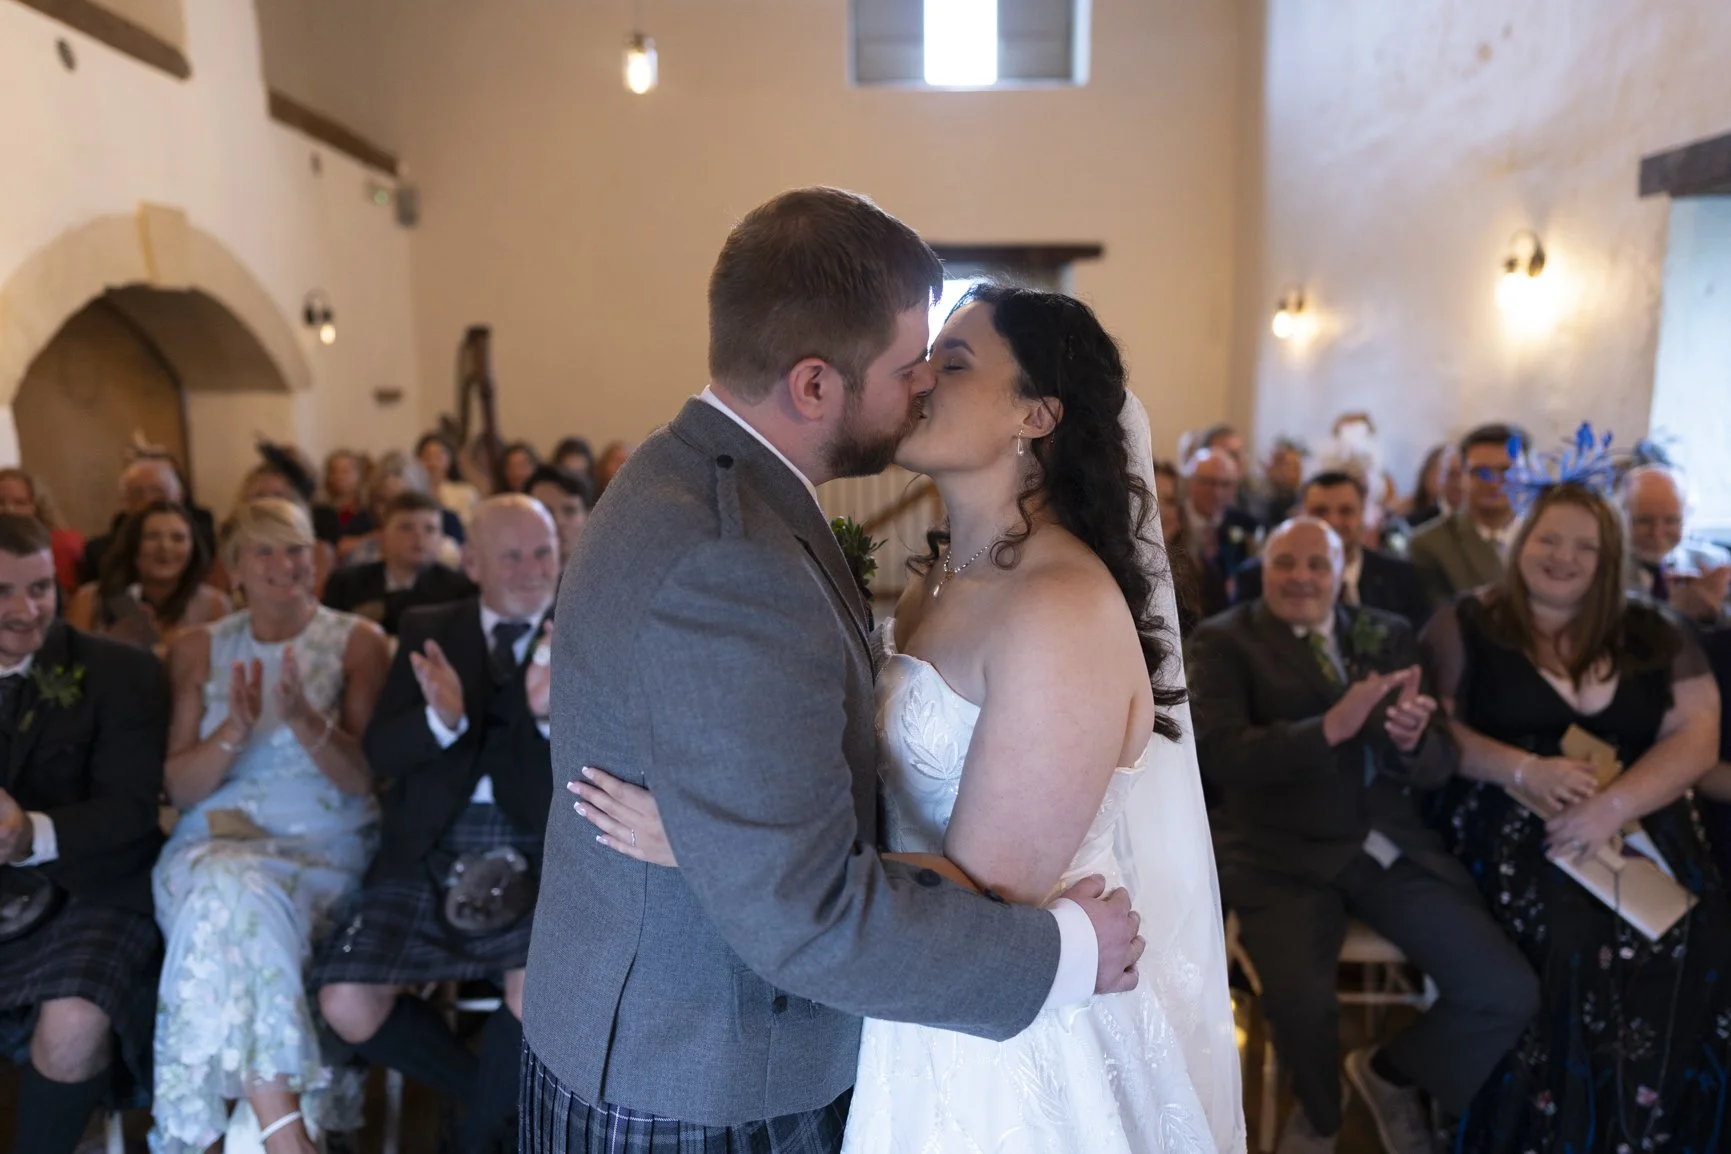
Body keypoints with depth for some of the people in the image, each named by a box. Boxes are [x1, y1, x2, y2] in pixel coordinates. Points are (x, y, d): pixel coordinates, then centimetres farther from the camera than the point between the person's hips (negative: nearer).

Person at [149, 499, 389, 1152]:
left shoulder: (357, 641, 5)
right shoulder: (198, 651, 12)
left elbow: (365, 779, -3)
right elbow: (178, 788, 5)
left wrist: (305, 720, -21)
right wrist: (235, 731, -14)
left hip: (326, 850, -1)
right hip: (216, 843, 2)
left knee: (235, 902, -32)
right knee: (235, 892, -33)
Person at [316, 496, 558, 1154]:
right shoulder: (426, 630, 10)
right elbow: (380, 754, 1)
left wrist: (554, 713, -28)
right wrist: (440, 719, -21)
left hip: (538, 853, -2)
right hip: (430, 853, 3)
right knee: (345, 1002, -13)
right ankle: (500, 1095, 14)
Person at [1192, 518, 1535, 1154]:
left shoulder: (1389, 634, 11)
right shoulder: (1224, 641, -1)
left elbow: (1439, 766, 6)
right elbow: (1218, 752, -15)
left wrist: (1413, 741, -19)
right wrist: (1330, 727, -27)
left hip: (1392, 847, 4)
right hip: (1281, 856, -4)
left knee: (1509, 993, -7)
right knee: (1302, 1003, -28)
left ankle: (1390, 1073, 25)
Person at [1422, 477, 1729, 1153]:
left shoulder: (1653, 636, 13)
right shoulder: (1465, 626, 5)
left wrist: (1615, 804, -15)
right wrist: (1524, 770, -17)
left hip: (1639, 825, 4)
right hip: (1509, 823, -3)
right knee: (1576, 940, -28)